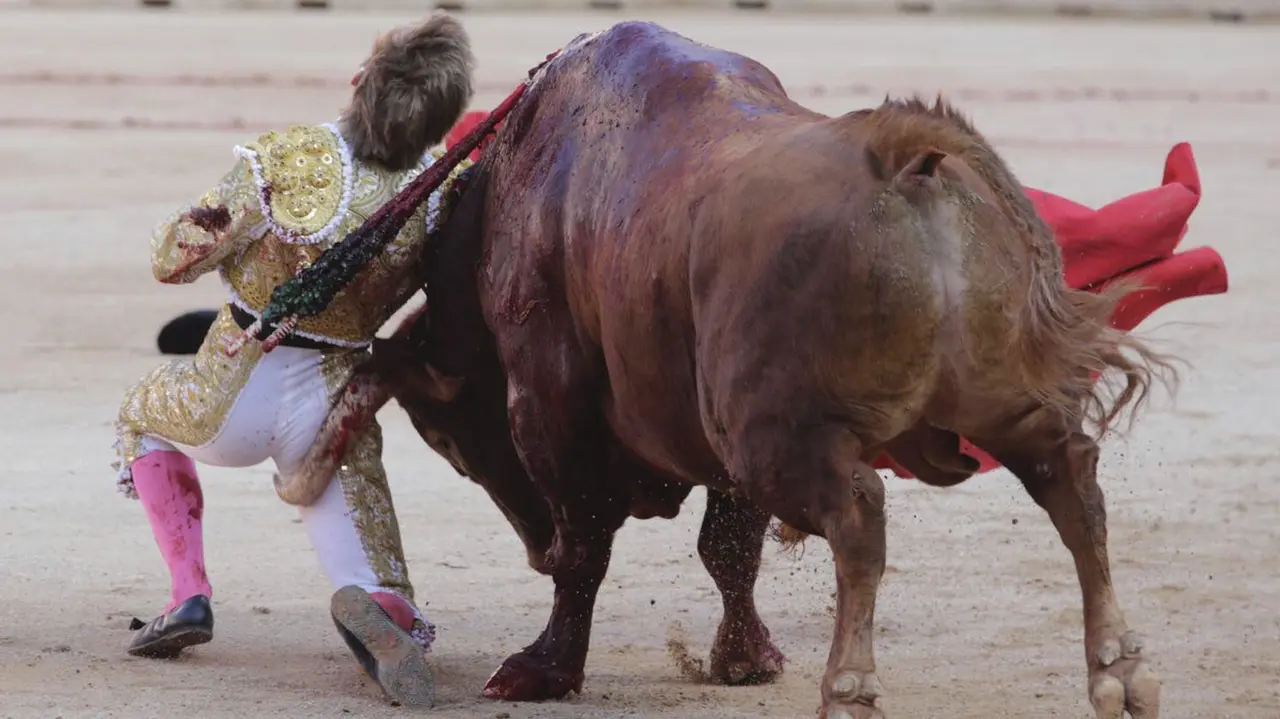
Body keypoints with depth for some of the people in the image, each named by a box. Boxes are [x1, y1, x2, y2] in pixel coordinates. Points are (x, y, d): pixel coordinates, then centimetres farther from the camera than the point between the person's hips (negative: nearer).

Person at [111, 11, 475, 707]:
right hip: (331, 414, 1)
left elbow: (170, 261, -11)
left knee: (140, 416, 34)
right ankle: (373, 606, -24)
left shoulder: (282, 161, -22)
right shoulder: (444, 193, -15)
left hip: (230, 403, -1)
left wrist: (202, 218, 8)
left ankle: (189, 595, 18)